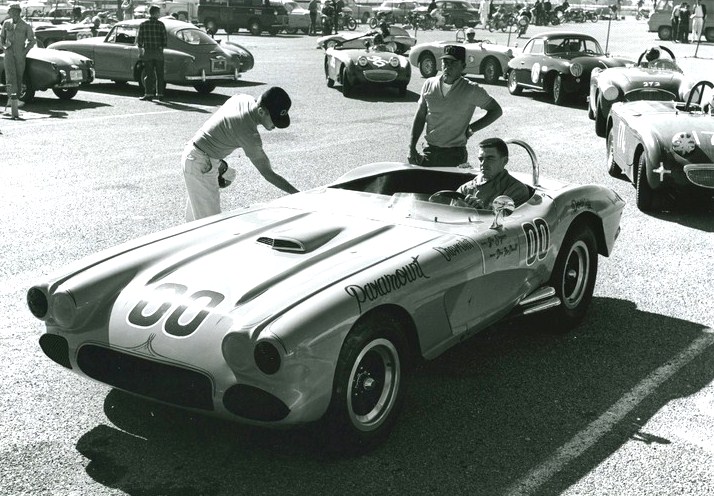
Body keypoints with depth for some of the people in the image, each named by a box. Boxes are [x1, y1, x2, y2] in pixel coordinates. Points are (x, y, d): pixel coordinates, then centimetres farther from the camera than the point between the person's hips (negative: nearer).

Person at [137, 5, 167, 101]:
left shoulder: (143, 24, 0)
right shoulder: (160, 24, -3)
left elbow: (139, 38, 0)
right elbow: (164, 39, -2)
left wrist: (140, 49, 11)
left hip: (147, 52, 0)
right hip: (159, 52, 0)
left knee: (148, 74, 3)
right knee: (159, 74, 7)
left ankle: (149, 94, 0)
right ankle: (160, 94, 8)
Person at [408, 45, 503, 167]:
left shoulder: (471, 91, -5)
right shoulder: (429, 85, 5)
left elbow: (496, 110, 3)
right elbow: (420, 117, 9)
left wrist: (471, 129, -4)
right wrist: (412, 148, 1)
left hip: (455, 154, -3)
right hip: (429, 152, 3)